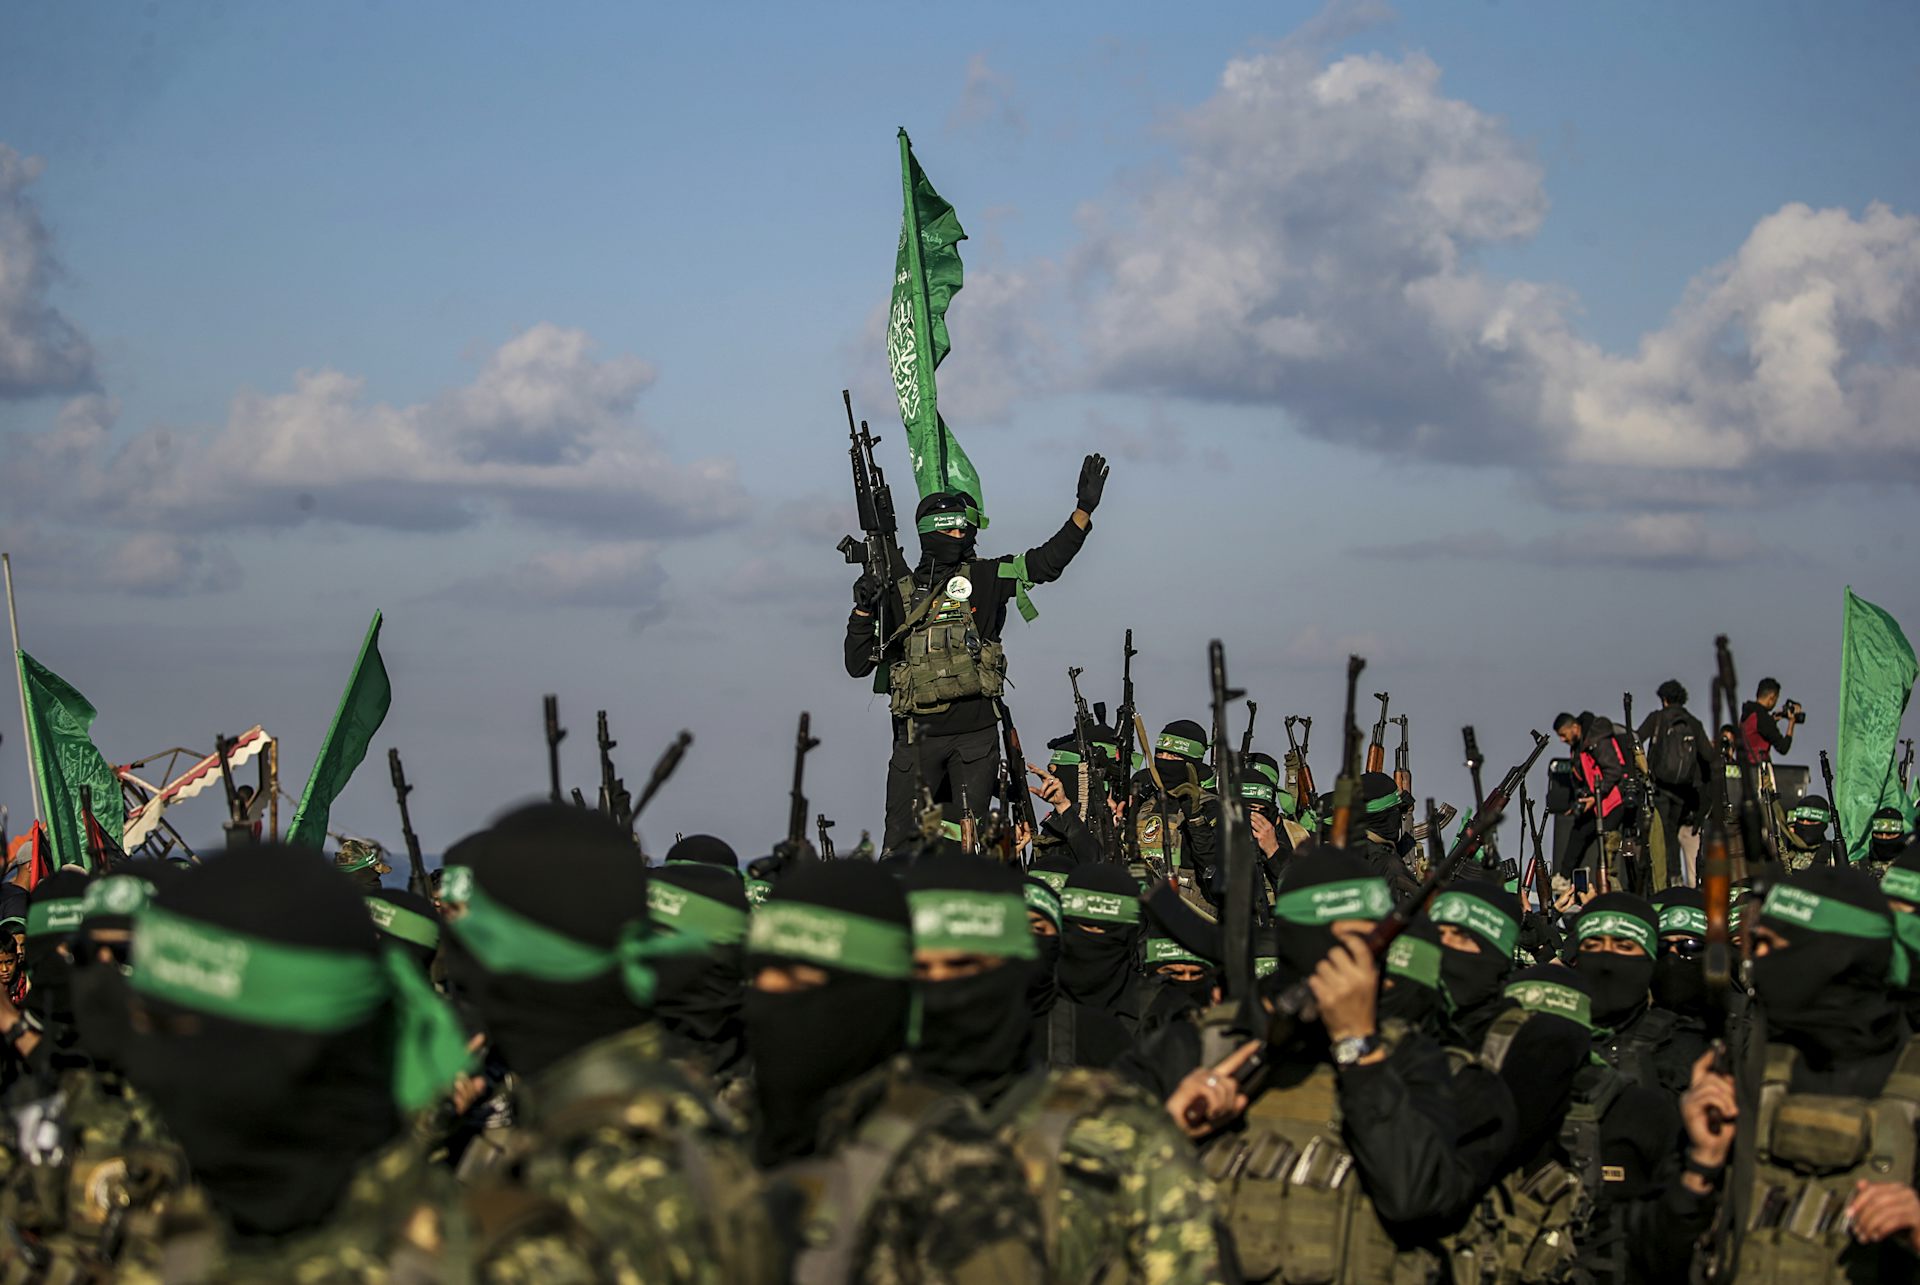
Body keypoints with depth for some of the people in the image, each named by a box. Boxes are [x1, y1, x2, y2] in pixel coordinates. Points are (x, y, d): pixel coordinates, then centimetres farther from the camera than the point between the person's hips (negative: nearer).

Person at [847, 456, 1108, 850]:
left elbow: (1047, 562, 0)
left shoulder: (984, 579, 7)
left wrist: (1084, 509, -9)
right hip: (918, 736, 0)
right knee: (900, 842, -1)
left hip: (976, 733, 0)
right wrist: (863, 610, -4)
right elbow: (859, 665, 10)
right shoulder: (898, 595, 9)